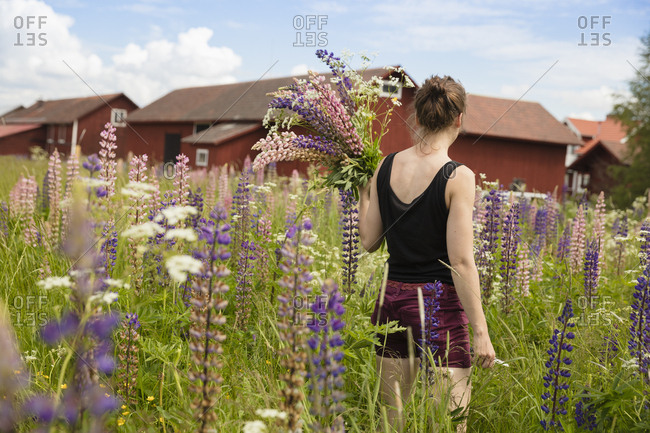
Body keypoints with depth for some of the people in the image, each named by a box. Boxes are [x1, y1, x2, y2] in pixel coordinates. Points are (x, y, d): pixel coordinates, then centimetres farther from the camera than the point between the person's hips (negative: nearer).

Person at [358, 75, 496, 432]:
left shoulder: (386, 167, 2)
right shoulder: (457, 177, -13)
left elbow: (369, 242, 8)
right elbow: (461, 262, -14)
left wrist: (363, 192, 21)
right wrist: (480, 331, -8)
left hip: (392, 302, 6)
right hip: (440, 307, -5)